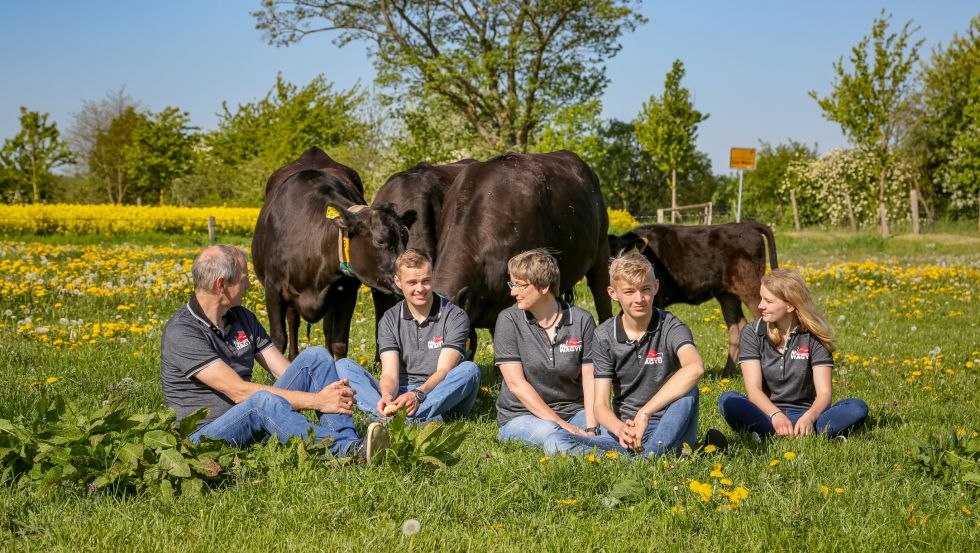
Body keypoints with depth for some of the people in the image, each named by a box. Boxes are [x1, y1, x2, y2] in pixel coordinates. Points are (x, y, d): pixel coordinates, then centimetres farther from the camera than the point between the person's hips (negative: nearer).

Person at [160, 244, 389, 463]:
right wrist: (317, 401, -23)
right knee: (263, 400, -39)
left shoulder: (242, 318, 10)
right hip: (206, 435, -8)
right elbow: (238, 391, -23)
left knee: (315, 356, -8)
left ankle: (349, 444, -27)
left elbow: (286, 372, 5)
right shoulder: (181, 332, -16)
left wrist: (335, 392, -16)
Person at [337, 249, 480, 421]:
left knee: (469, 369, -30)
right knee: (343, 366, -14)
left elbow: (444, 370, -13)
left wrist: (418, 395, -33)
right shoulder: (389, 320, 6)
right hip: (399, 396, 3)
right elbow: (390, 373, -5)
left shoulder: (455, 317, -1)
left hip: (442, 400, -2)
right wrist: (387, 396, -30)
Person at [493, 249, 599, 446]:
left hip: (573, 410, 3)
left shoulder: (582, 321, 1)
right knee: (549, 433, -37)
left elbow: (590, 380, -3)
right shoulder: (509, 320, -5)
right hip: (520, 415, -3)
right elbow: (516, 383, -11)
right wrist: (559, 423, -19)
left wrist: (591, 427, -20)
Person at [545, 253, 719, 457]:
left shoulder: (670, 328, -8)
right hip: (625, 432, 3)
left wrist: (644, 413, -34)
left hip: (669, 432, -3)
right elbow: (601, 405, -3)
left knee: (687, 390, -33)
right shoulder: (604, 337, 2)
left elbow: (695, 368, -32)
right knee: (555, 443, -21)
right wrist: (620, 429, -28)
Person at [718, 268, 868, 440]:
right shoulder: (752, 332, 1)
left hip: (804, 414, 0)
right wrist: (775, 415, -30)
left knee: (858, 408, -26)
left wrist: (809, 417, -31)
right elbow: (753, 388, -10)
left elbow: (824, 392, -9)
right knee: (728, 401, -30)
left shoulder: (814, 337, 0)